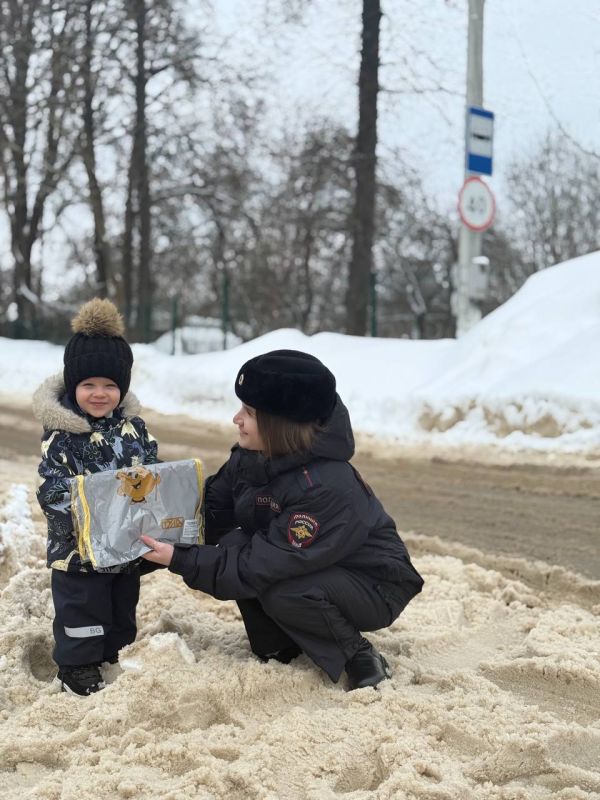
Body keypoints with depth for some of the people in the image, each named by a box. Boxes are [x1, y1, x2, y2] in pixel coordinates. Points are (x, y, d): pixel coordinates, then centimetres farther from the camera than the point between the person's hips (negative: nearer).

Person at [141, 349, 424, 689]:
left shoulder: (326, 488, -34)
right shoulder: (253, 458, -9)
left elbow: (263, 566, -33)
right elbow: (212, 515, -5)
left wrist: (181, 560, -31)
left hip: (376, 587, -8)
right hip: (313, 568, 8)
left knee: (283, 595, -34)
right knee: (233, 545, -15)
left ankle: (360, 658, -8)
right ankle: (278, 654, 3)